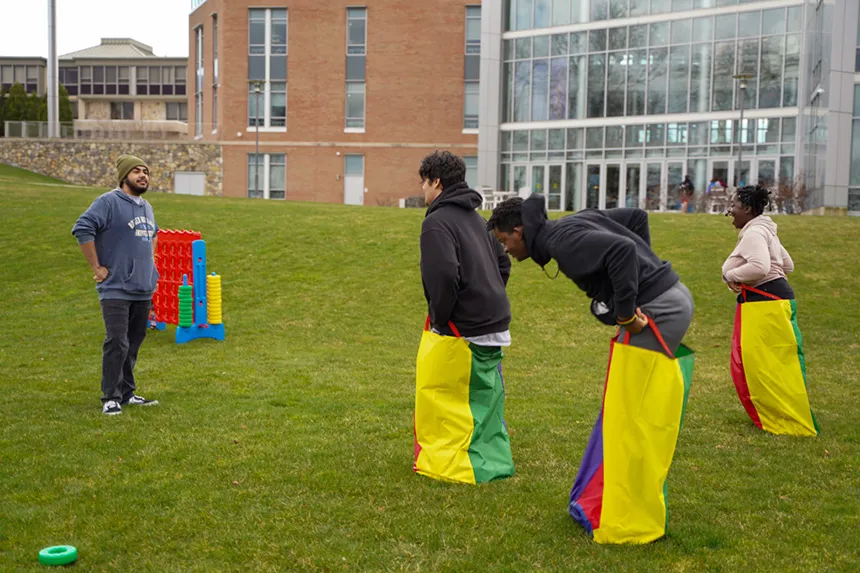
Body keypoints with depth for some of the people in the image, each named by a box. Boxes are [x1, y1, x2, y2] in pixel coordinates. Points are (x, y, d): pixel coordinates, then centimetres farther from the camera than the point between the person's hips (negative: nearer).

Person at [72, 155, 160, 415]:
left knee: (134, 343, 11)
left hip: (143, 289, 8)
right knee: (117, 343, -12)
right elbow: (82, 229, -18)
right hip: (116, 289, -8)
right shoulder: (109, 202, -11)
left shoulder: (146, 207, 15)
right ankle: (111, 398, -3)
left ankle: (127, 393, 21)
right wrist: (97, 268, -16)